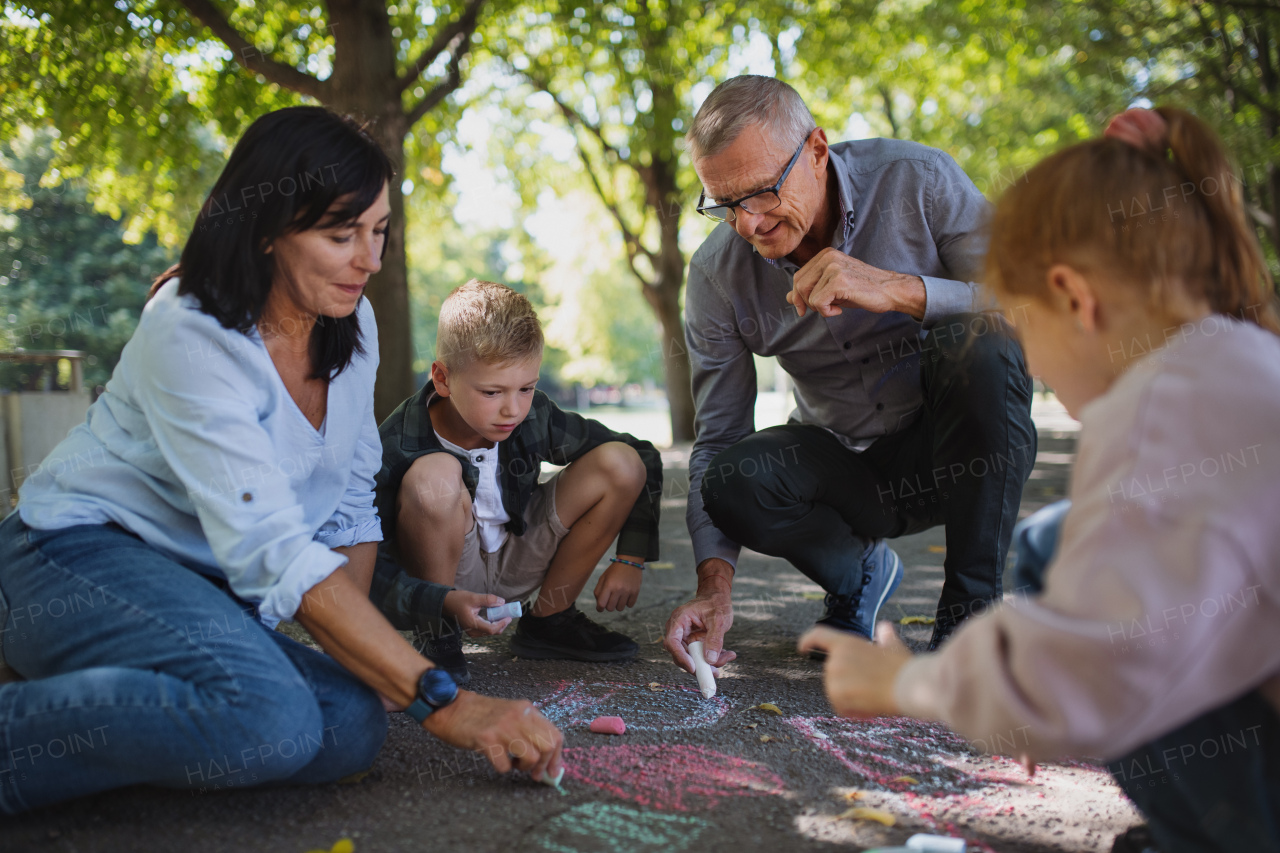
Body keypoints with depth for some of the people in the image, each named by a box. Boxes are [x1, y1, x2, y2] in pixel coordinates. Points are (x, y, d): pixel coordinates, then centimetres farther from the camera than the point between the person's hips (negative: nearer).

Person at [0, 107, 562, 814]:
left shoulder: (350, 323, 1)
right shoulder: (191, 334, -22)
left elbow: (350, 503, 8)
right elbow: (272, 551, -32)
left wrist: (363, 656, -7)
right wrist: (442, 702, -35)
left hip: (205, 583, 8)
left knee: (353, 724, -20)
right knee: (266, 716, -35)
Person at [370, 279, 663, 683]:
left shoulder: (533, 419, -18)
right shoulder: (397, 449, -28)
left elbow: (643, 457, -5)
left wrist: (631, 559, -10)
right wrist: (445, 603, -46)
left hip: (514, 565, 5)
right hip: (440, 578, -4)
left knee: (620, 463, -12)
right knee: (434, 476, -36)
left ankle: (548, 620, 2)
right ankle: (438, 639, -13)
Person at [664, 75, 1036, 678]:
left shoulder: (917, 181, -18)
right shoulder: (716, 274, -12)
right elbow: (717, 439, -11)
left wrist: (899, 290, -39)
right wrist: (714, 587, -24)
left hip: (949, 447, -1)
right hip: (842, 464, 2)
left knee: (979, 348, -33)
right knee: (733, 480, -28)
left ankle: (972, 605, -17)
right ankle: (858, 574, 5)